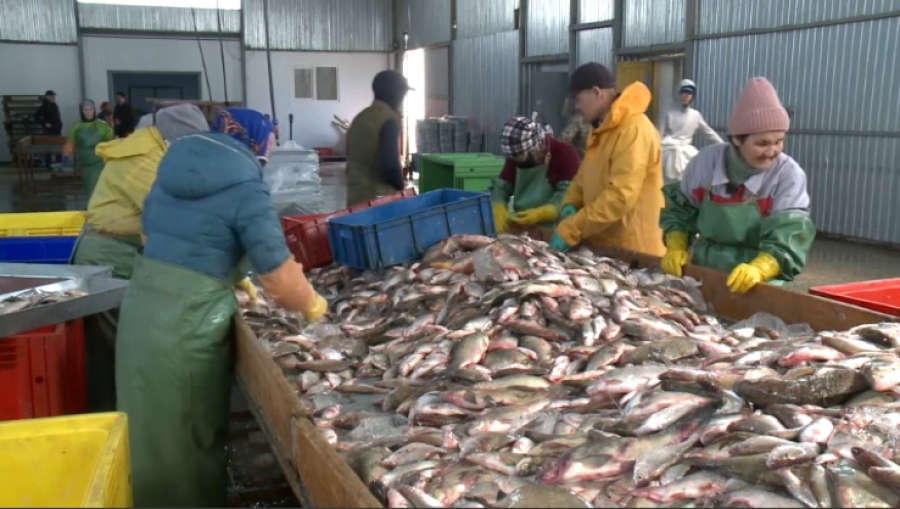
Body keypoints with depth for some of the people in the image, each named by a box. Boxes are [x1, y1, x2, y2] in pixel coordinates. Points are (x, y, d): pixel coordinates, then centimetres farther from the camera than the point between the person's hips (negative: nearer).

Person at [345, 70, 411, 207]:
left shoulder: (360, 117, 14)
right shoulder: (389, 119, -11)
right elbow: (390, 163, -18)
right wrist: (401, 191, -3)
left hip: (355, 197, 8)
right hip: (380, 198, -8)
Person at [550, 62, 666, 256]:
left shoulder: (634, 129, -21)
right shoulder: (602, 128, 12)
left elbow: (621, 196, -28)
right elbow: (584, 176, 19)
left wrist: (570, 229, -27)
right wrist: (570, 205, -1)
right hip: (602, 244, 9)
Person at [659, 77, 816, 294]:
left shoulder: (789, 174, -7)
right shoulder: (706, 161, -1)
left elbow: (788, 238, -16)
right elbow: (680, 209, 11)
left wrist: (758, 270, -33)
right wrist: (676, 248, -5)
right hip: (702, 275, 2)